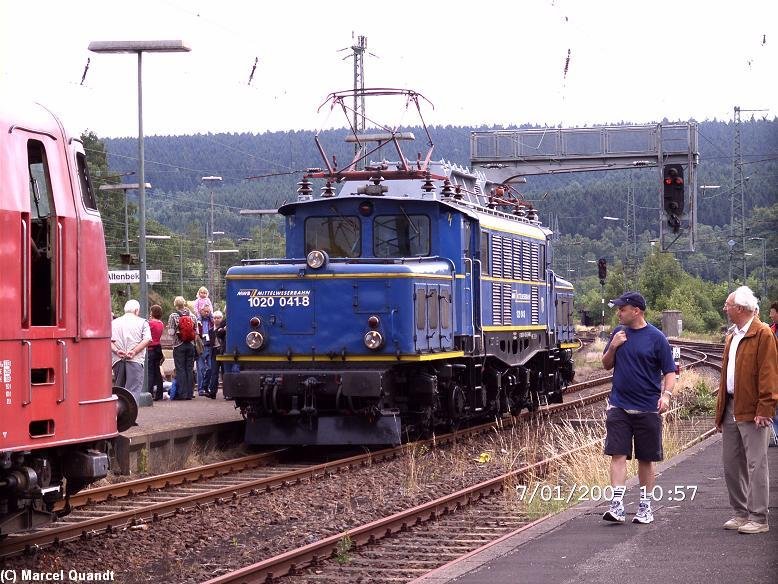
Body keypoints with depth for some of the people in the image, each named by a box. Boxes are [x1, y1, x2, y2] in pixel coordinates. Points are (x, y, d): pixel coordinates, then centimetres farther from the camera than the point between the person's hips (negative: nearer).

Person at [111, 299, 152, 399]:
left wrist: (116, 351, -8)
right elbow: (147, 340, -9)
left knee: (119, 389, 15)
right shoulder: (142, 322, 6)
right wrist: (134, 351, -12)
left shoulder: (114, 322, 15)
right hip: (135, 360, -4)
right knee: (133, 390, -9)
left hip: (117, 360, 4)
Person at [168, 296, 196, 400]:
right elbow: (196, 332, 4)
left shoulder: (173, 316, -8)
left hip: (179, 345, -3)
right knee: (190, 369, 7)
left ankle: (182, 393, -3)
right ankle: (189, 393, 7)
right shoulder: (192, 316, 3)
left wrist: (169, 328, 9)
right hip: (190, 345, 3)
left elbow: (171, 332, -12)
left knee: (180, 369, -1)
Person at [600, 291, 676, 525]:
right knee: (618, 454, -6)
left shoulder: (656, 337, -5)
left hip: (647, 408, -3)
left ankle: (645, 506, 17)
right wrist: (613, 347, -5)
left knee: (646, 459, 7)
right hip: (619, 406, 3)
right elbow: (606, 365, 14)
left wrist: (666, 394, -21)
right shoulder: (619, 332, 7)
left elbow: (669, 371, -4)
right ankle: (617, 505, -9)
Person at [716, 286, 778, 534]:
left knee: (755, 464, -5)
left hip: (752, 411, -9)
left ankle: (758, 518, -2)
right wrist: (721, 411, 18)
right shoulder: (733, 336, 19)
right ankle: (741, 513, 20)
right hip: (731, 409, 9)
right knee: (730, 464, 11)